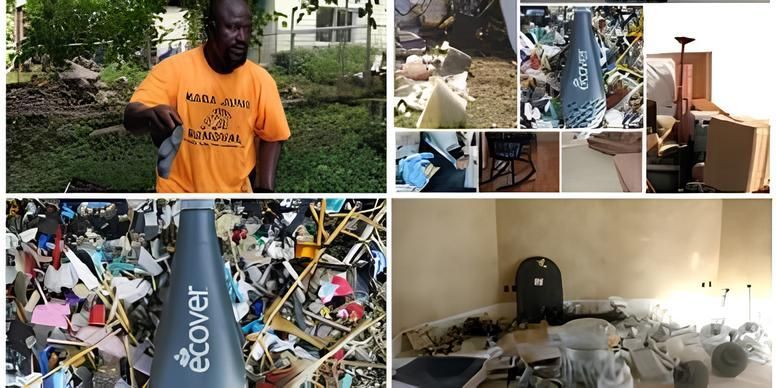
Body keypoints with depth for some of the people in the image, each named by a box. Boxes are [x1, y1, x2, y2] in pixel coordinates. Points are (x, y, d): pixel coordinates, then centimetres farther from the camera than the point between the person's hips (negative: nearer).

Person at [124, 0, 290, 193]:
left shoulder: (260, 79, -6)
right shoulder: (174, 68, -13)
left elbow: (271, 137, 4)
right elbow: (131, 117, -21)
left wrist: (265, 189, -6)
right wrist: (151, 116, -45)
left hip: (234, 193, 2)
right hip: (179, 192, -2)